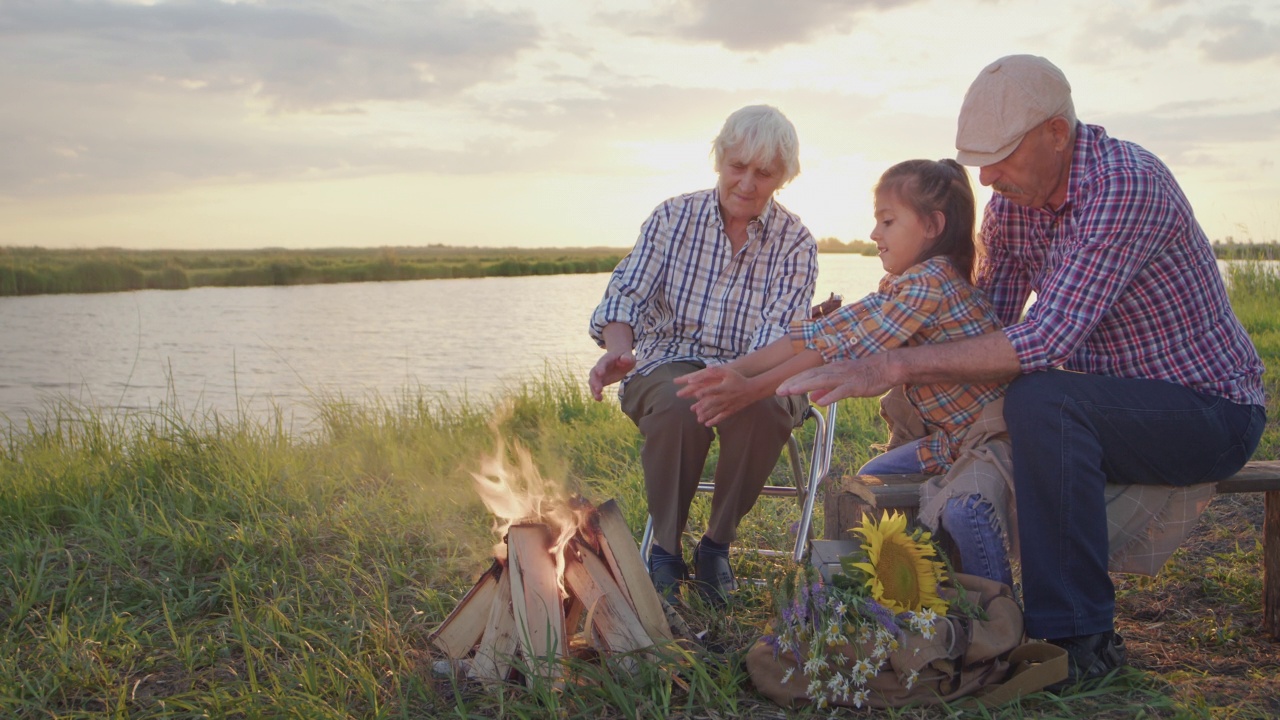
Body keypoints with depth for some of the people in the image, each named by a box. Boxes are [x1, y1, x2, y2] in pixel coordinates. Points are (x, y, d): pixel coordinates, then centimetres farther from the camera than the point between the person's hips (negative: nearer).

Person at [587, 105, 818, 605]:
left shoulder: (795, 241, -1)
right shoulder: (672, 218, 2)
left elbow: (780, 332, -15)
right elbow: (627, 292, -7)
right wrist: (618, 350, -31)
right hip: (670, 363, 0)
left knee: (760, 408, -35)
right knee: (677, 406, -35)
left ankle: (717, 545, -13)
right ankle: (665, 548, -16)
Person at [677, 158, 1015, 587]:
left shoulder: (930, 282, -23)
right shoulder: (899, 286, 6)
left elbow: (849, 352, -26)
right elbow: (827, 333, -2)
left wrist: (751, 390, -22)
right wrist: (735, 369, -11)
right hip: (951, 439, 10)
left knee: (961, 507, -33)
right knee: (871, 482, 10)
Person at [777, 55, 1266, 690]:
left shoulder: (1128, 184, -27)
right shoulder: (1013, 200, -1)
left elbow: (1047, 336, -36)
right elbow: (989, 319, 3)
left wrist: (894, 367, -38)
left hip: (1209, 409, -8)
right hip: (1112, 404, 8)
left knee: (1040, 401, -34)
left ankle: (1079, 639, -22)